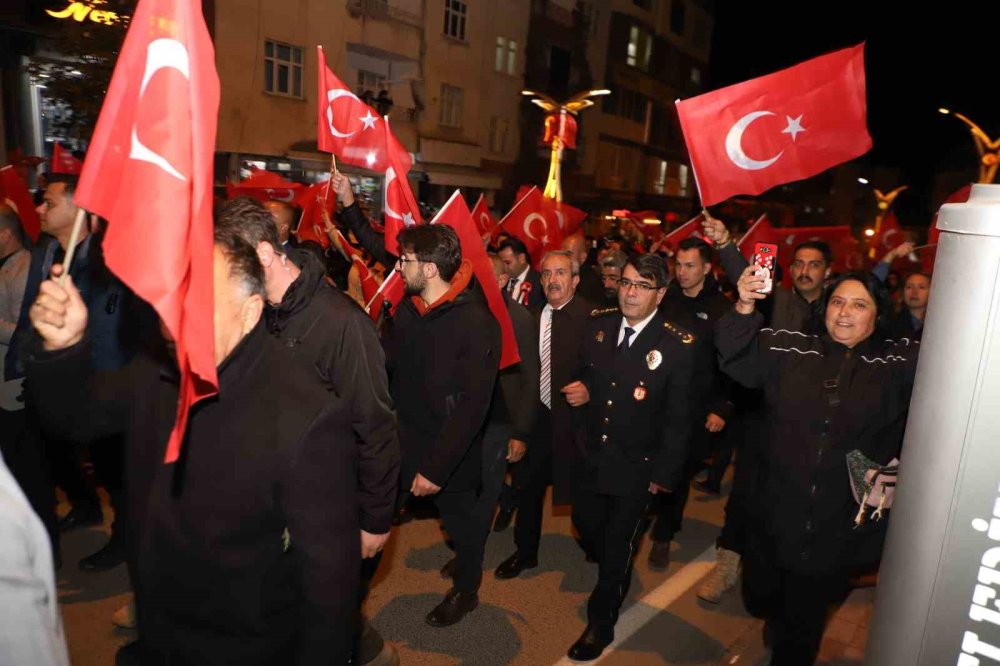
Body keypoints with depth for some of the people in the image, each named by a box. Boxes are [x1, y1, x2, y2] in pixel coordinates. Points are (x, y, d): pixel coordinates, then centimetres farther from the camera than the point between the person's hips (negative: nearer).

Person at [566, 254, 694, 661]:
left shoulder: (678, 345, -17)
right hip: (590, 456, 5)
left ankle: (601, 623, 35)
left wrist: (665, 473, -10)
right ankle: (614, 576, 55)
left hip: (636, 467, -4)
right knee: (586, 526, 21)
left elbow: (678, 417, -12)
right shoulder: (599, 323, -4)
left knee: (618, 547, 12)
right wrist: (585, 391, -4)